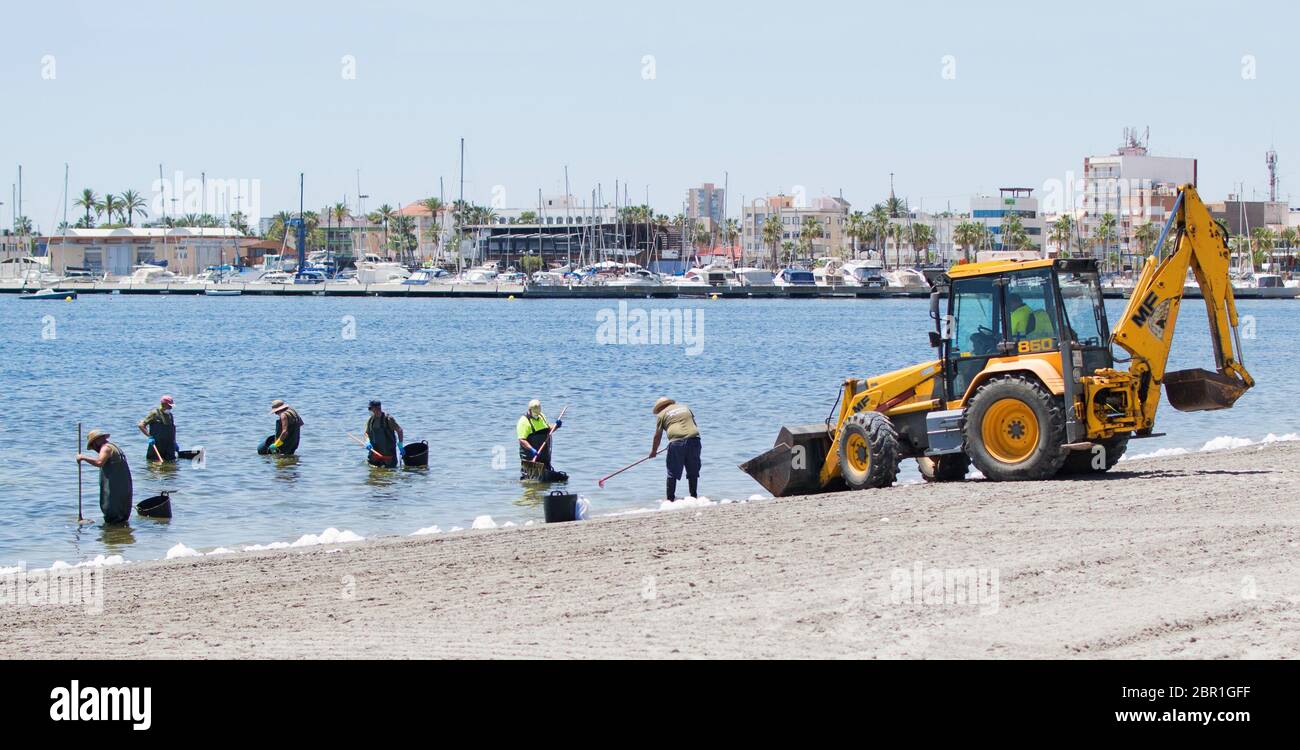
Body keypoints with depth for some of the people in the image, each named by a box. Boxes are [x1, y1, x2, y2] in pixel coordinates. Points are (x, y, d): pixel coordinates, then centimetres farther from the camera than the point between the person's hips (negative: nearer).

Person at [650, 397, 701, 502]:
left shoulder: (662, 414, 11)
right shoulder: (685, 407, 24)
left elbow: (657, 435, 10)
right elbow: (694, 424, 29)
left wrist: (654, 451, 21)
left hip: (676, 442, -4)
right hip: (693, 438, 4)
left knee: (672, 473, 5)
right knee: (693, 472, 15)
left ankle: (670, 499, 6)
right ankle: (694, 496, 19)